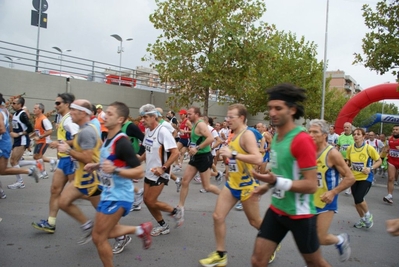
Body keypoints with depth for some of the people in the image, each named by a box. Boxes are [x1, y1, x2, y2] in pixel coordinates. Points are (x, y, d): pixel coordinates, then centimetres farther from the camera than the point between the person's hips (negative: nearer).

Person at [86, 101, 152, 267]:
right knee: (104, 233, 22)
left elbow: (139, 172, -25)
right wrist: (96, 166, 9)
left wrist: (115, 170, -35)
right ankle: (140, 230, 31)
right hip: (109, 193, 10)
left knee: (98, 237, 3)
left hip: (118, 196, -10)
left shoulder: (122, 142, -23)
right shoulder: (108, 138, 6)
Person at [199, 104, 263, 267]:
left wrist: (233, 154, -33)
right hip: (231, 184, 8)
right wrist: (226, 152, 8)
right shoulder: (234, 134, 8)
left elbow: (258, 159, -32)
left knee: (255, 221, 11)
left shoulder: (247, 134, -19)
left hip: (246, 186, -8)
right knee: (218, 217, 2)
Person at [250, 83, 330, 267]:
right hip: (276, 209, 7)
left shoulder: (302, 140, -22)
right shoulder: (276, 137, 3)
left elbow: (311, 185, -23)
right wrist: (268, 185, 11)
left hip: (299, 213, -6)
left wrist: (276, 182, -32)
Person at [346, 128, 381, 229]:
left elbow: (379, 161, -3)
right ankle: (363, 220, 34)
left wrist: (370, 168, -18)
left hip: (366, 178, -4)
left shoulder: (369, 148, -13)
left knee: (359, 198, -17)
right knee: (356, 201, 10)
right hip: (354, 178, 4)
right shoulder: (350, 149, -3)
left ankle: (368, 215, 14)